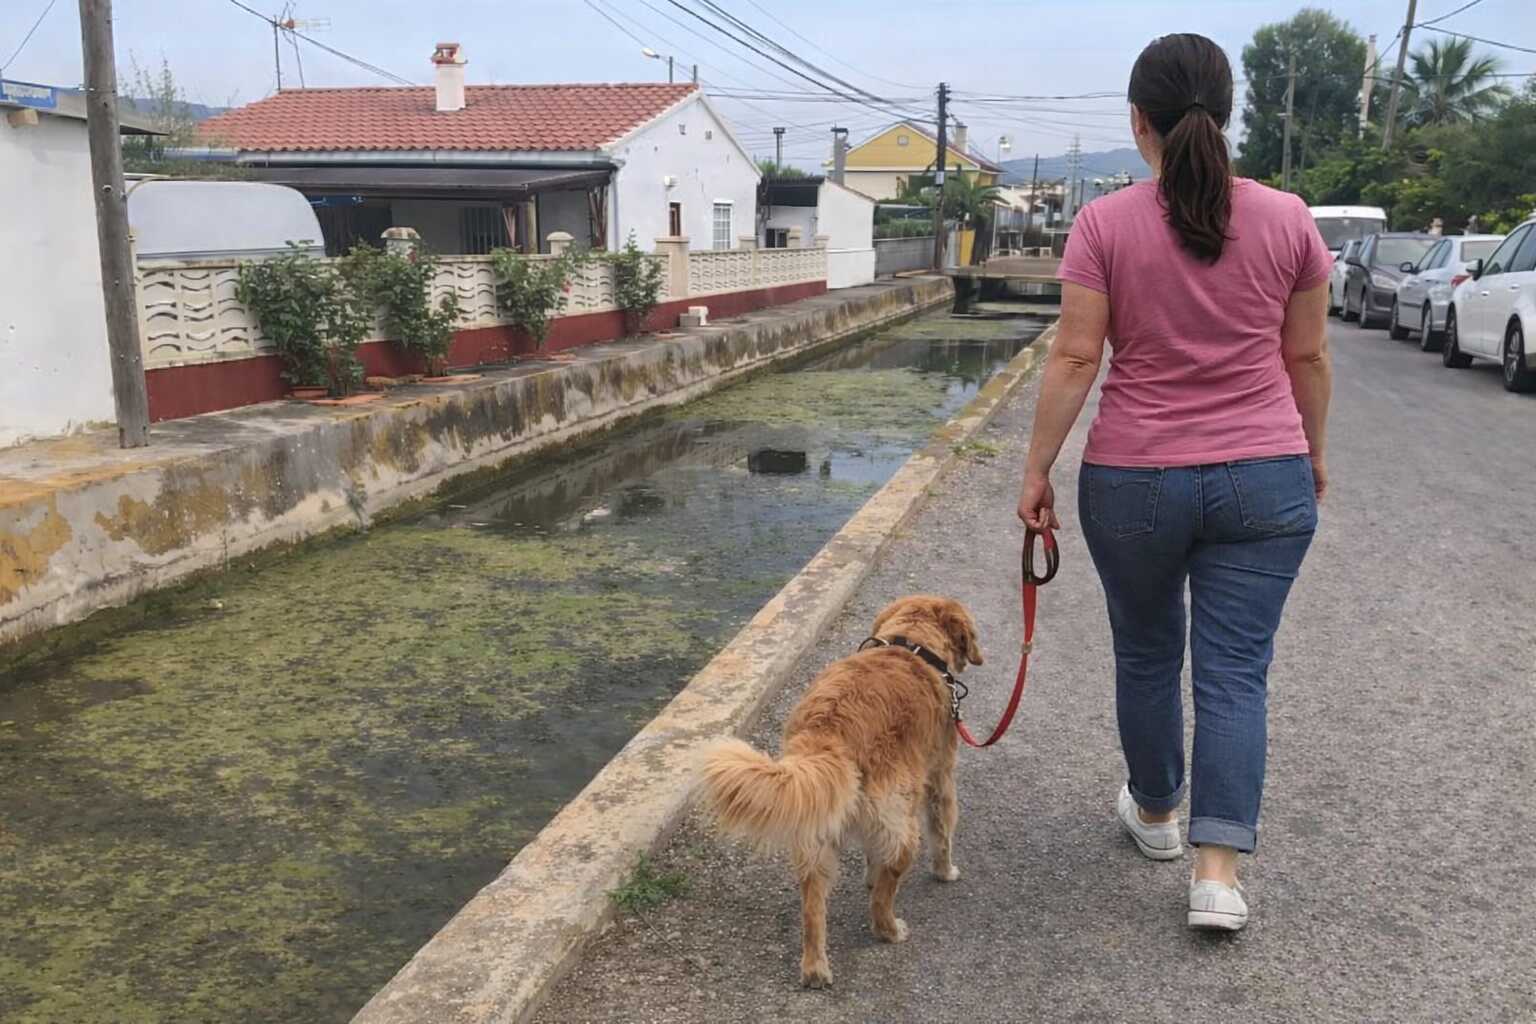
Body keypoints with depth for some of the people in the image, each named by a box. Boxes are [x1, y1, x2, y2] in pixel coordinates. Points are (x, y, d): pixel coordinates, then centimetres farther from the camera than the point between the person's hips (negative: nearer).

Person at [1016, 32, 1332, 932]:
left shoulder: (1105, 225, -8)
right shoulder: (1288, 219, -1)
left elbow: (1075, 360, -9)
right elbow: (1308, 358, 6)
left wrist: (1038, 470, -1)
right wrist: (1313, 452, 20)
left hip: (1135, 481, -1)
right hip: (1263, 480, 1)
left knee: (1146, 655, 18)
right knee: (1235, 671, 6)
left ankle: (1155, 811, 37)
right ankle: (1219, 871, 2)